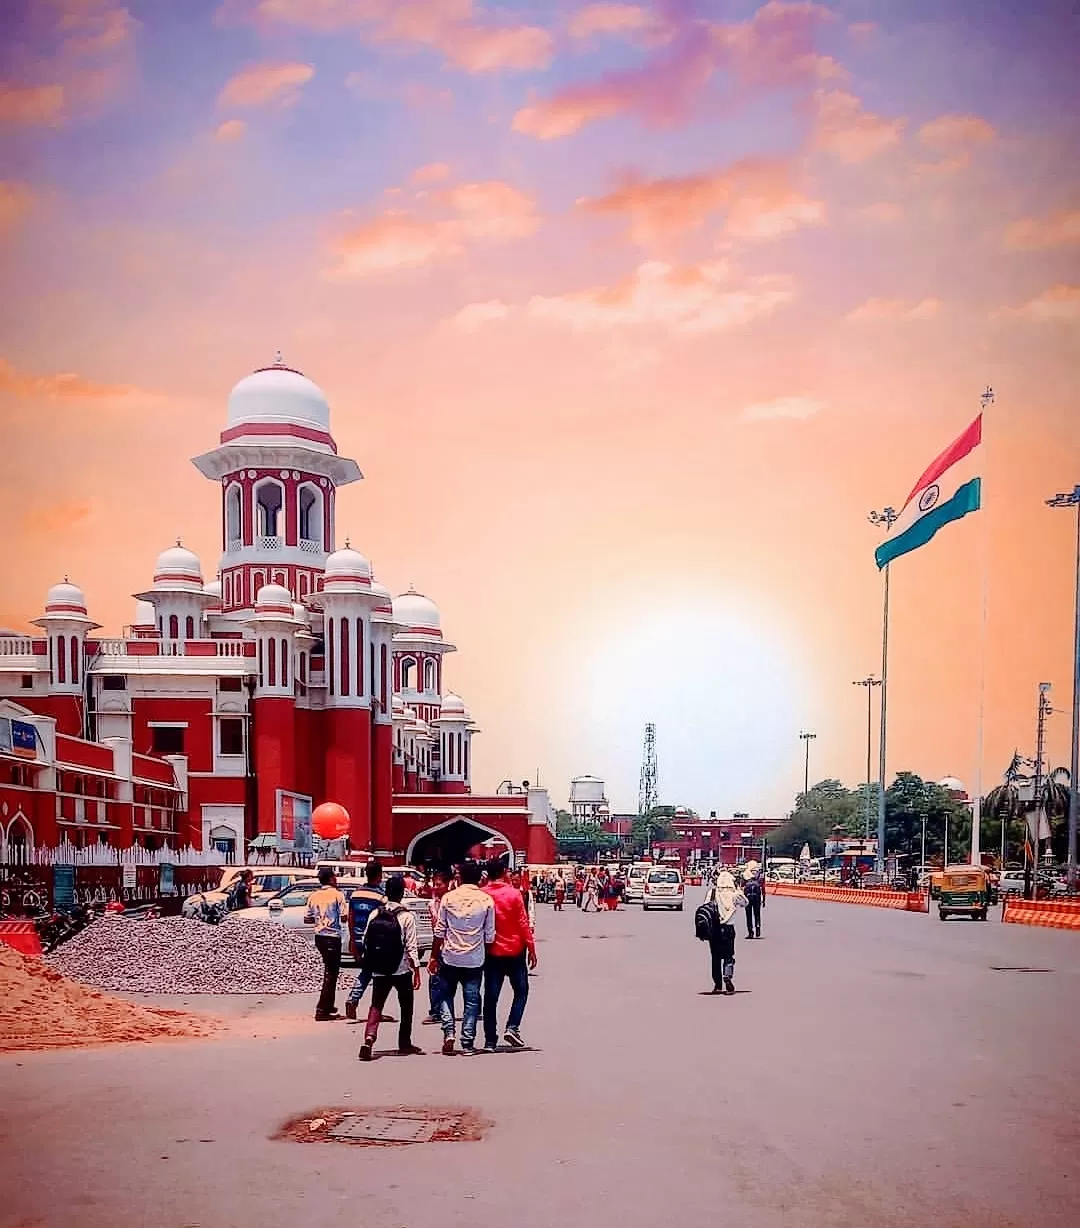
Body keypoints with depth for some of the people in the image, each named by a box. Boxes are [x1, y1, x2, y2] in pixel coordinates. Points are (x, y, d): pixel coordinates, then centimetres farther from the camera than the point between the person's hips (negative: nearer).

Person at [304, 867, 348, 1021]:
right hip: (333, 937, -6)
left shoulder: (313, 896, 6)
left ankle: (329, 1005, 27)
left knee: (329, 970, 21)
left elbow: (307, 919, 8)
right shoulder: (337, 894, -10)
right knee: (331, 974, -2)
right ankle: (321, 1010, -6)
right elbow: (344, 917, -14)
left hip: (319, 936, 6)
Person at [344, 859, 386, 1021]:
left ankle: (351, 1001, 4)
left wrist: (352, 940, 14)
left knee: (364, 972, 19)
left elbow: (351, 918, 8)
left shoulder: (355, 893, 4)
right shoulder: (381, 895, -13)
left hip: (358, 941, 5)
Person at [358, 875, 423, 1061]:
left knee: (376, 1006, 4)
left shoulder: (374, 915, 1)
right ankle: (405, 1044, 21)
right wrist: (416, 971, -6)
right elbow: (411, 947, -11)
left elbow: (366, 943, 5)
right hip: (402, 969, -2)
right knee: (406, 1007, 15)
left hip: (379, 970, 2)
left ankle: (369, 1039, -18)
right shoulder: (407, 917, -10)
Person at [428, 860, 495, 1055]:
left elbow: (440, 932, 0)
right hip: (474, 959, 0)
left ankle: (449, 1032, -2)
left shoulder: (448, 898, -3)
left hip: (449, 957, 0)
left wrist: (434, 957, 7)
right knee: (471, 1000, 7)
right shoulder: (486, 900, -4)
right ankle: (467, 1043, 5)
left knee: (445, 995, 15)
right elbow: (490, 935, -2)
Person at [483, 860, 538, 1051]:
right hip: (514, 950, -2)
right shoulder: (514, 893, -8)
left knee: (491, 995, 5)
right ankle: (512, 1028, -3)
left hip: (491, 952, 2)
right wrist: (531, 949, 0)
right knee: (521, 990, 13)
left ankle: (490, 1040, 4)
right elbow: (523, 924, -7)